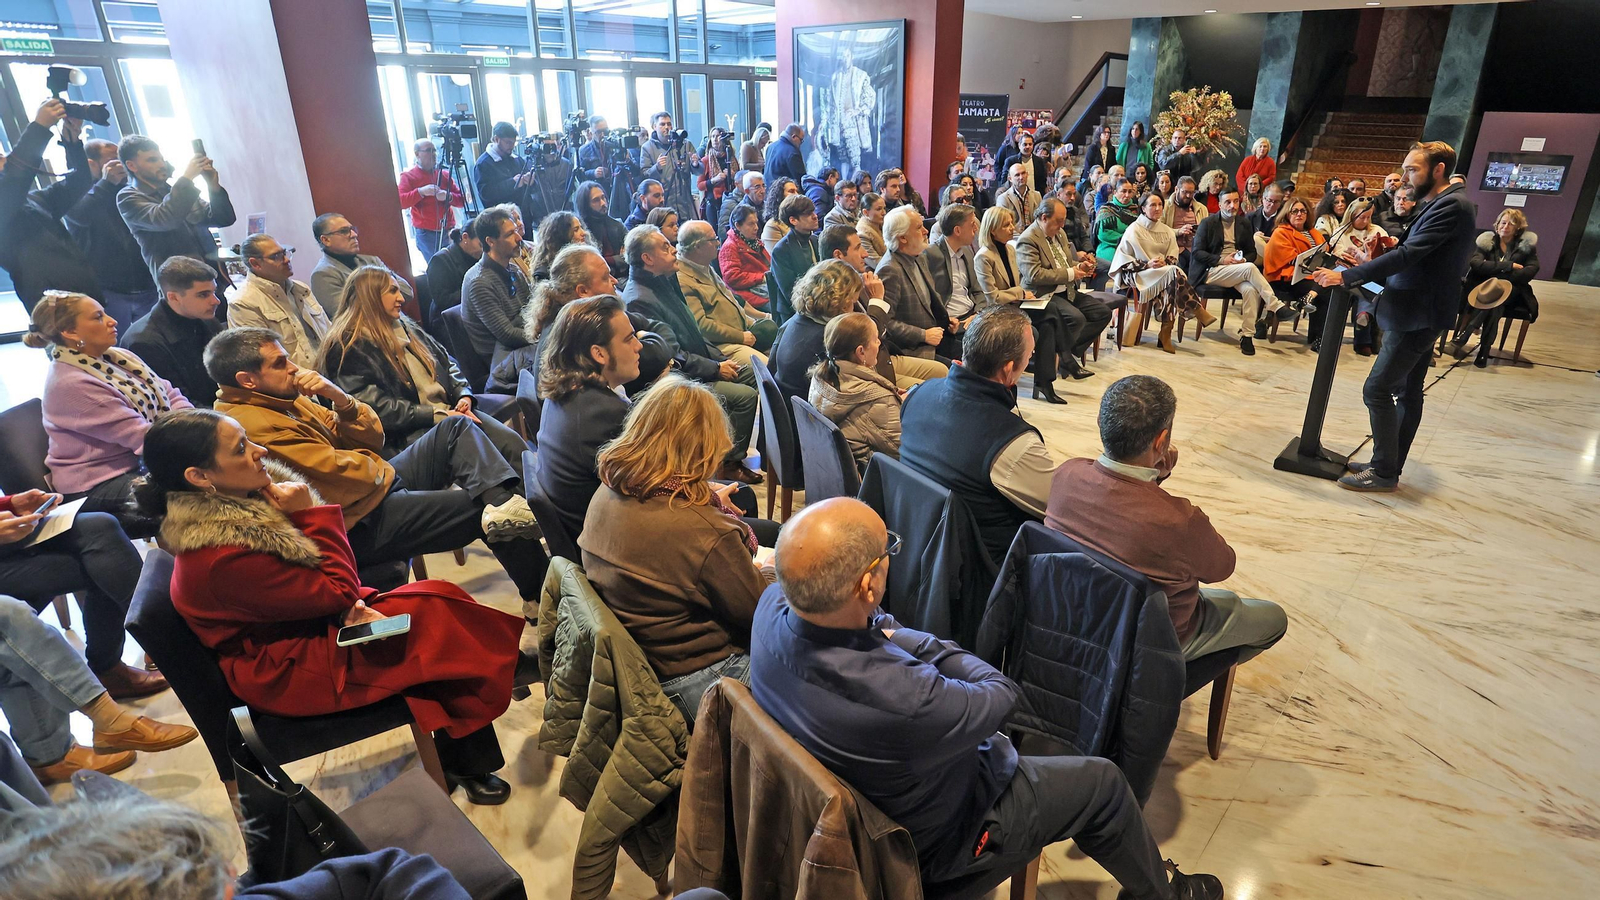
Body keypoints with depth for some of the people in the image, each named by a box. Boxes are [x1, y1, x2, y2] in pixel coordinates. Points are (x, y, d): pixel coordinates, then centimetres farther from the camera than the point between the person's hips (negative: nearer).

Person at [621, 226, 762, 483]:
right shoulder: (638, 299, -20)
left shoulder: (664, 283, 11)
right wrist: (716, 368, -17)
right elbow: (672, 356, -23)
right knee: (746, 395, -21)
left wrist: (720, 358, 7)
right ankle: (730, 463, -5)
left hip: (701, 363, 11)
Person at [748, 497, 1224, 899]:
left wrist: (888, 636, -15)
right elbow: (1002, 693, -23)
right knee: (1103, 782, 10)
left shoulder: (772, 605, -25)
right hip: (930, 842, -6)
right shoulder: (903, 704, -46)